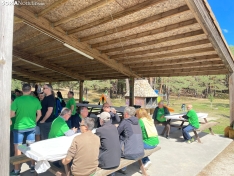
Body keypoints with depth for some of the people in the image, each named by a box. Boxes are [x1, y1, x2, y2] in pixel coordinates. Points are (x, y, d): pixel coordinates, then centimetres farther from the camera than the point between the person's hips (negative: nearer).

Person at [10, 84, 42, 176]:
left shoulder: (17, 100, -14)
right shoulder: (36, 100, -5)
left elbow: (11, 115, -10)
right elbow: (39, 114, 1)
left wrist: (18, 113, 11)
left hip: (19, 127, -3)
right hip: (31, 127, 3)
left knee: (17, 149, 10)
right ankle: (33, 166, 29)